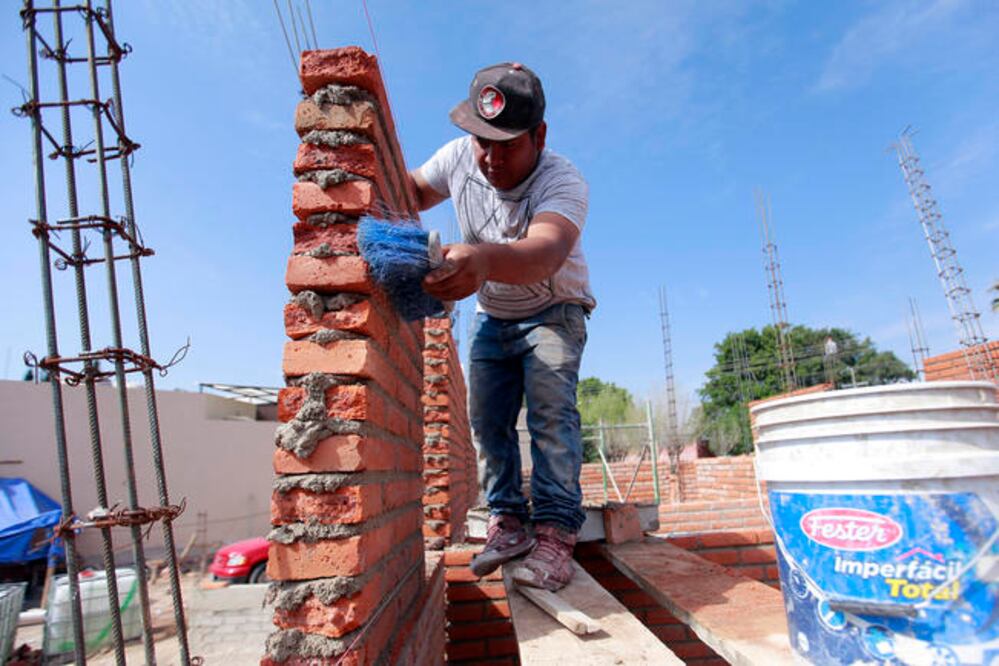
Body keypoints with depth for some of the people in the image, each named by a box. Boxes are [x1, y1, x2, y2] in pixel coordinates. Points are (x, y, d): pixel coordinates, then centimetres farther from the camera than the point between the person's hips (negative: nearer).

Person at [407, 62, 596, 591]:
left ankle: (555, 531, -10)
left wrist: (485, 258, -73)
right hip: (493, 316, 5)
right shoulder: (459, 157, -14)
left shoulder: (563, 182, -31)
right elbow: (414, 190, 5)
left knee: (551, 409, -20)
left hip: (554, 313, -4)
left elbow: (545, 252, -52)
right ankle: (508, 521, 11)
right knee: (486, 418, 0)